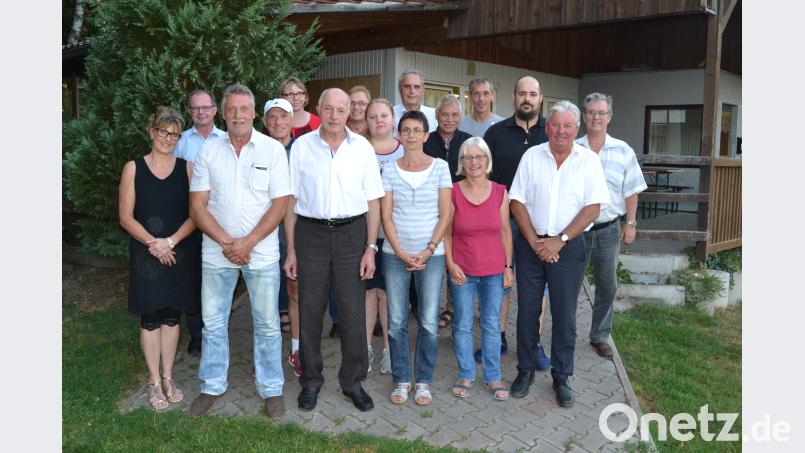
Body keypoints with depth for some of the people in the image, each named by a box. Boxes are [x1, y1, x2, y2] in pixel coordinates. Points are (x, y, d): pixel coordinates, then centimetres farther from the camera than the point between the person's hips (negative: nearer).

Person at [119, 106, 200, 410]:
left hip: (181, 253, 1)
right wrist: (153, 243, -14)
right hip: (146, 255, -1)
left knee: (172, 315, 11)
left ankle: (168, 377, 25)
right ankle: (154, 381, 20)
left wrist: (171, 241, -15)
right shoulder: (134, 168, -1)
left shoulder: (186, 167, 1)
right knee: (150, 317, 6)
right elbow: (126, 217, -3)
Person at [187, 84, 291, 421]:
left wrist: (248, 242, -14)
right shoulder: (208, 152, 3)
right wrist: (226, 243, -11)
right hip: (216, 251, 2)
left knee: (267, 323, 6)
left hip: (261, 252, -2)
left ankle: (272, 389, 21)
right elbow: (197, 205, 0)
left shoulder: (273, 149, -3)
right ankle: (212, 386, 29)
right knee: (213, 322, 12)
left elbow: (280, 203, -7)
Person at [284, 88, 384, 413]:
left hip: (351, 233, 0)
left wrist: (371, 248, -3)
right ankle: (311, 381, 25)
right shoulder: (301, 146, 2)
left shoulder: (362, 147, 2)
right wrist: (290, 250, 1)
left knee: (353, 312, 4)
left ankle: (353, 381, 22)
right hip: (311, 232, 0)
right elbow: (290, 200, 4)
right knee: (310, 310, 7)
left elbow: (373, 201, 4)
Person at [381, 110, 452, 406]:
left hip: (431, 255, -1)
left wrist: (428, 250, -9)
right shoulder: (390, 170, 3)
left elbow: (445, 215, -1)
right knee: (396, 322, 5)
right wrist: (401, 253, -8)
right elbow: (386, 216, 0)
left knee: (429, 322, 2)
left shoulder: (440, 167, 1)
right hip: (395, 255, 1)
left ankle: (424, 381, 18)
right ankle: (401, 380, 20)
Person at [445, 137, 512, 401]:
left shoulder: (500, 192, 0)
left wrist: (508, 266, 3)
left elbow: (505, 231, 4)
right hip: (462, 270, -1)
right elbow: (446, 231, -1)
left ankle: (492, 377, 25)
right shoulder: (453, 192, -5)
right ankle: (466, 375, 25)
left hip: (494, 270, 1)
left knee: (492, 325, 10)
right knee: (463, 326, 9)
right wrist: (450, 264, -8)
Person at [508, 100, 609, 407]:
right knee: (527, 310, 8)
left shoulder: (589, 160, -1)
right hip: (530, 244, 1)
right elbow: (517, 202, 0)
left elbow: (592, 208, -6)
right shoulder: (532, 156, 3)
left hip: (568, 246, -1)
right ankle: (526, 370, 25)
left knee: (565, 315, 6)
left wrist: (559, 241, -13)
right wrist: (534, 241, -9)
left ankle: (561, 377, 22)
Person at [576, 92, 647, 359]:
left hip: (608, 229, 2)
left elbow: (631, 192, 7)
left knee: (607, 286, 11)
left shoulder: (623, 151, 2)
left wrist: (630, 223, 4)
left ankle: (599, 336, 27)